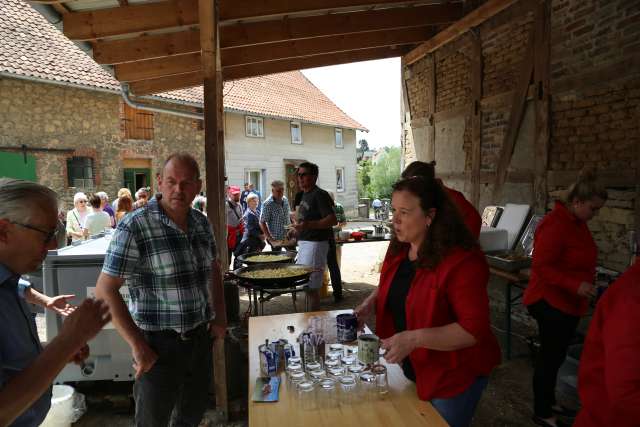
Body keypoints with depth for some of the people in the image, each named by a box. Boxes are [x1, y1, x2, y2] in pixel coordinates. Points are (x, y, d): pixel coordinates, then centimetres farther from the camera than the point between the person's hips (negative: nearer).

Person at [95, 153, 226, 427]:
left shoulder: (202, 223, 0)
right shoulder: (134, 226, -17)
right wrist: (138, 346, -16)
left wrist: (219, 316, 8)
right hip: (159, 343, -5)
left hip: (201, 336, 5)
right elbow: (105, 290, -15)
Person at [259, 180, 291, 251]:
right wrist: (270, 239, -20)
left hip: (288, 237, 6)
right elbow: (262, 223, -16)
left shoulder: (285, 200, 4)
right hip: (276, 240, -6)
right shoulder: (268, 204, -16)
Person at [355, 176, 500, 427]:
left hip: (453, 376, -7)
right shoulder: (399, 248, -4)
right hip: (410, 366, 7)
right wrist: (372, 302, -6)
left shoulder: (462, 261, -28)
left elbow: (475, 329, -28)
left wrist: (414, 338, -37)